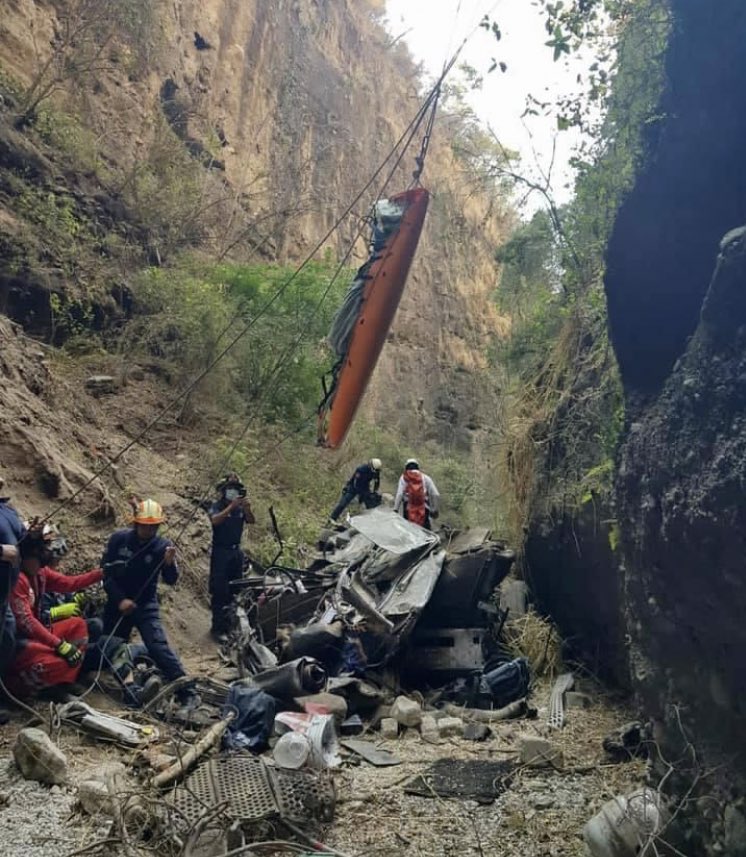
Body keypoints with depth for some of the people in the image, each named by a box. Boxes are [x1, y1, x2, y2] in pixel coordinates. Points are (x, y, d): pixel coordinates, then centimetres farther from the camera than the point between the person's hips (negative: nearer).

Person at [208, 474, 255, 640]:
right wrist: (231, 507, -35)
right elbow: (215, 520, -27)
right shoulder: (217, 506, -7)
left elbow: (251, 521, -6)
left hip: (236, 551, 6)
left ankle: (231, 623, 23)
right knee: (219, 591, -7)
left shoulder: (240, 507, 7)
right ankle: (218, 627, -5)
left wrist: (247, 509, -25)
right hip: (221, 552, -6)